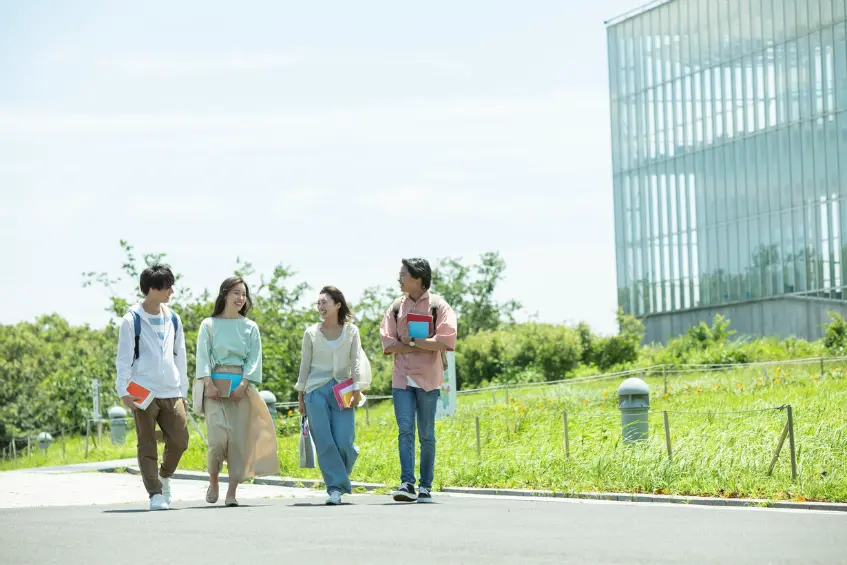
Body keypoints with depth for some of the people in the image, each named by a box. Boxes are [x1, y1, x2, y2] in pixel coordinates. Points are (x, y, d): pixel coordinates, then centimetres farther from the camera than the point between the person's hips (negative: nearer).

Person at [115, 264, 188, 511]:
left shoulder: (172, 319, 13)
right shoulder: (132, 320, -3)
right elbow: (124, 358, -4)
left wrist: (183, 392, 18)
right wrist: (123, 391, -13)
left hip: (171, 393, 5)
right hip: (143, 394, -4)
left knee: (179, 440, 0)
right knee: (147, 445, -2)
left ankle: (164, 476, 26)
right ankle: (155, 494, 3)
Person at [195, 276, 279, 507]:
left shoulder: (250, 327, 12)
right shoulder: (209, 325, 8)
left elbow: (254, 358, 5)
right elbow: (203, 355, 1)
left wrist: (244, 384, -9)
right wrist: (208, 383, -12)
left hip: (241, 387, 2)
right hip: (216, 385, -2)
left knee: (240, 439, -5)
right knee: (218, 436, -15)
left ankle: (232, 492, -2)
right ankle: (213, 481, 7)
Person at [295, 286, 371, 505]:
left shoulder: (351, 331, 6)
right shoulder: (311, 333, 7)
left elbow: (357, 362, 3)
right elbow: (305, 365, 11)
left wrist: (357, 391, -7)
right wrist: (300, 396, 10)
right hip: (316, 391, 1)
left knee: (343, 442, -9)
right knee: (325, 443, -7)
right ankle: (335, 488, -4)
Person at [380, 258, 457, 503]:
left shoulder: (437, 306, 0)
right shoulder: (397, 306, 10)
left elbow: (445, 341, -12)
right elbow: (388, 343, 2)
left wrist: (412, 341, -11)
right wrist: (423, 347, -9)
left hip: (427, 379, -2)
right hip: (402, 377, 2)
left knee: (427, 434, 4)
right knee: (405, 430, -9)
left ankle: (425, 487, 11)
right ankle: (407, 484, -15)